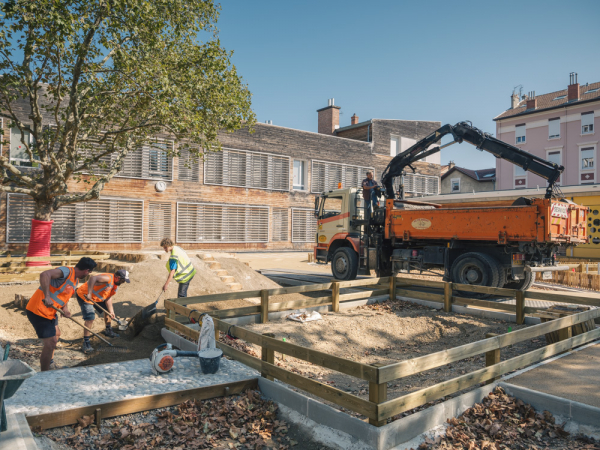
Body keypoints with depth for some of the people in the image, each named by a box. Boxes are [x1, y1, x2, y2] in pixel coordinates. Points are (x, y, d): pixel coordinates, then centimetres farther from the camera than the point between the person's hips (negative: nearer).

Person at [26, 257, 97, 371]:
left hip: (50, 312, 11)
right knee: (51, 342, -9)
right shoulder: (66, 272, -19)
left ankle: (49, 363, 46)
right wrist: (47, 296, -41)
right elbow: (44, 274, -35)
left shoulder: (75, 281, 11)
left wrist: (65, 309, -4)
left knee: (56, 334, 28)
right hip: (39, 310, -11)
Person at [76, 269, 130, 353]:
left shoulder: (115, 286, 2)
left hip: (97, 298, 10)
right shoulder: (108, 278, -29)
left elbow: (108, 298, 0)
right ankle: (86, 343, -13)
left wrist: (111, 312, -10)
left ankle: (108, 330, 39)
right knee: (90, 318, -20)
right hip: (84, 296, -10)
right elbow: (92, 278, -43)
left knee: (109, 310, 20)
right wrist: (89, 294, -47)